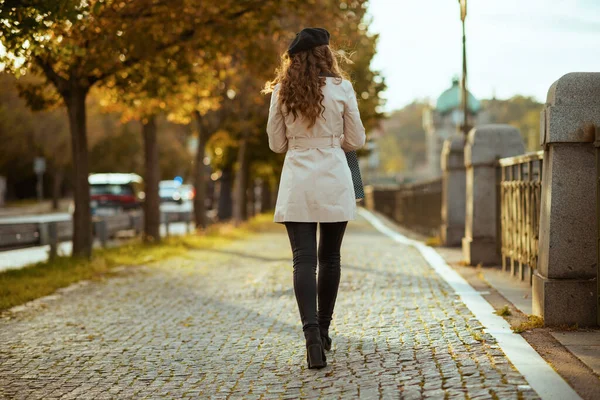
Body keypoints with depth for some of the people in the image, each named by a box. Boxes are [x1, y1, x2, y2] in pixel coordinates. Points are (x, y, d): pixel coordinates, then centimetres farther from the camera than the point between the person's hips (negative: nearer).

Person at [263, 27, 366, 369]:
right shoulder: (341, 88, -3)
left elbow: (277, 144, 7)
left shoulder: (281, 92, 2)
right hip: (333, 180, 0)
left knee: (304, 260, -3)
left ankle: (312, 332, -19)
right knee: (330, 258, 13)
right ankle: (323, 331, 23)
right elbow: (356, 140, 2)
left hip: (297, 181, 1)